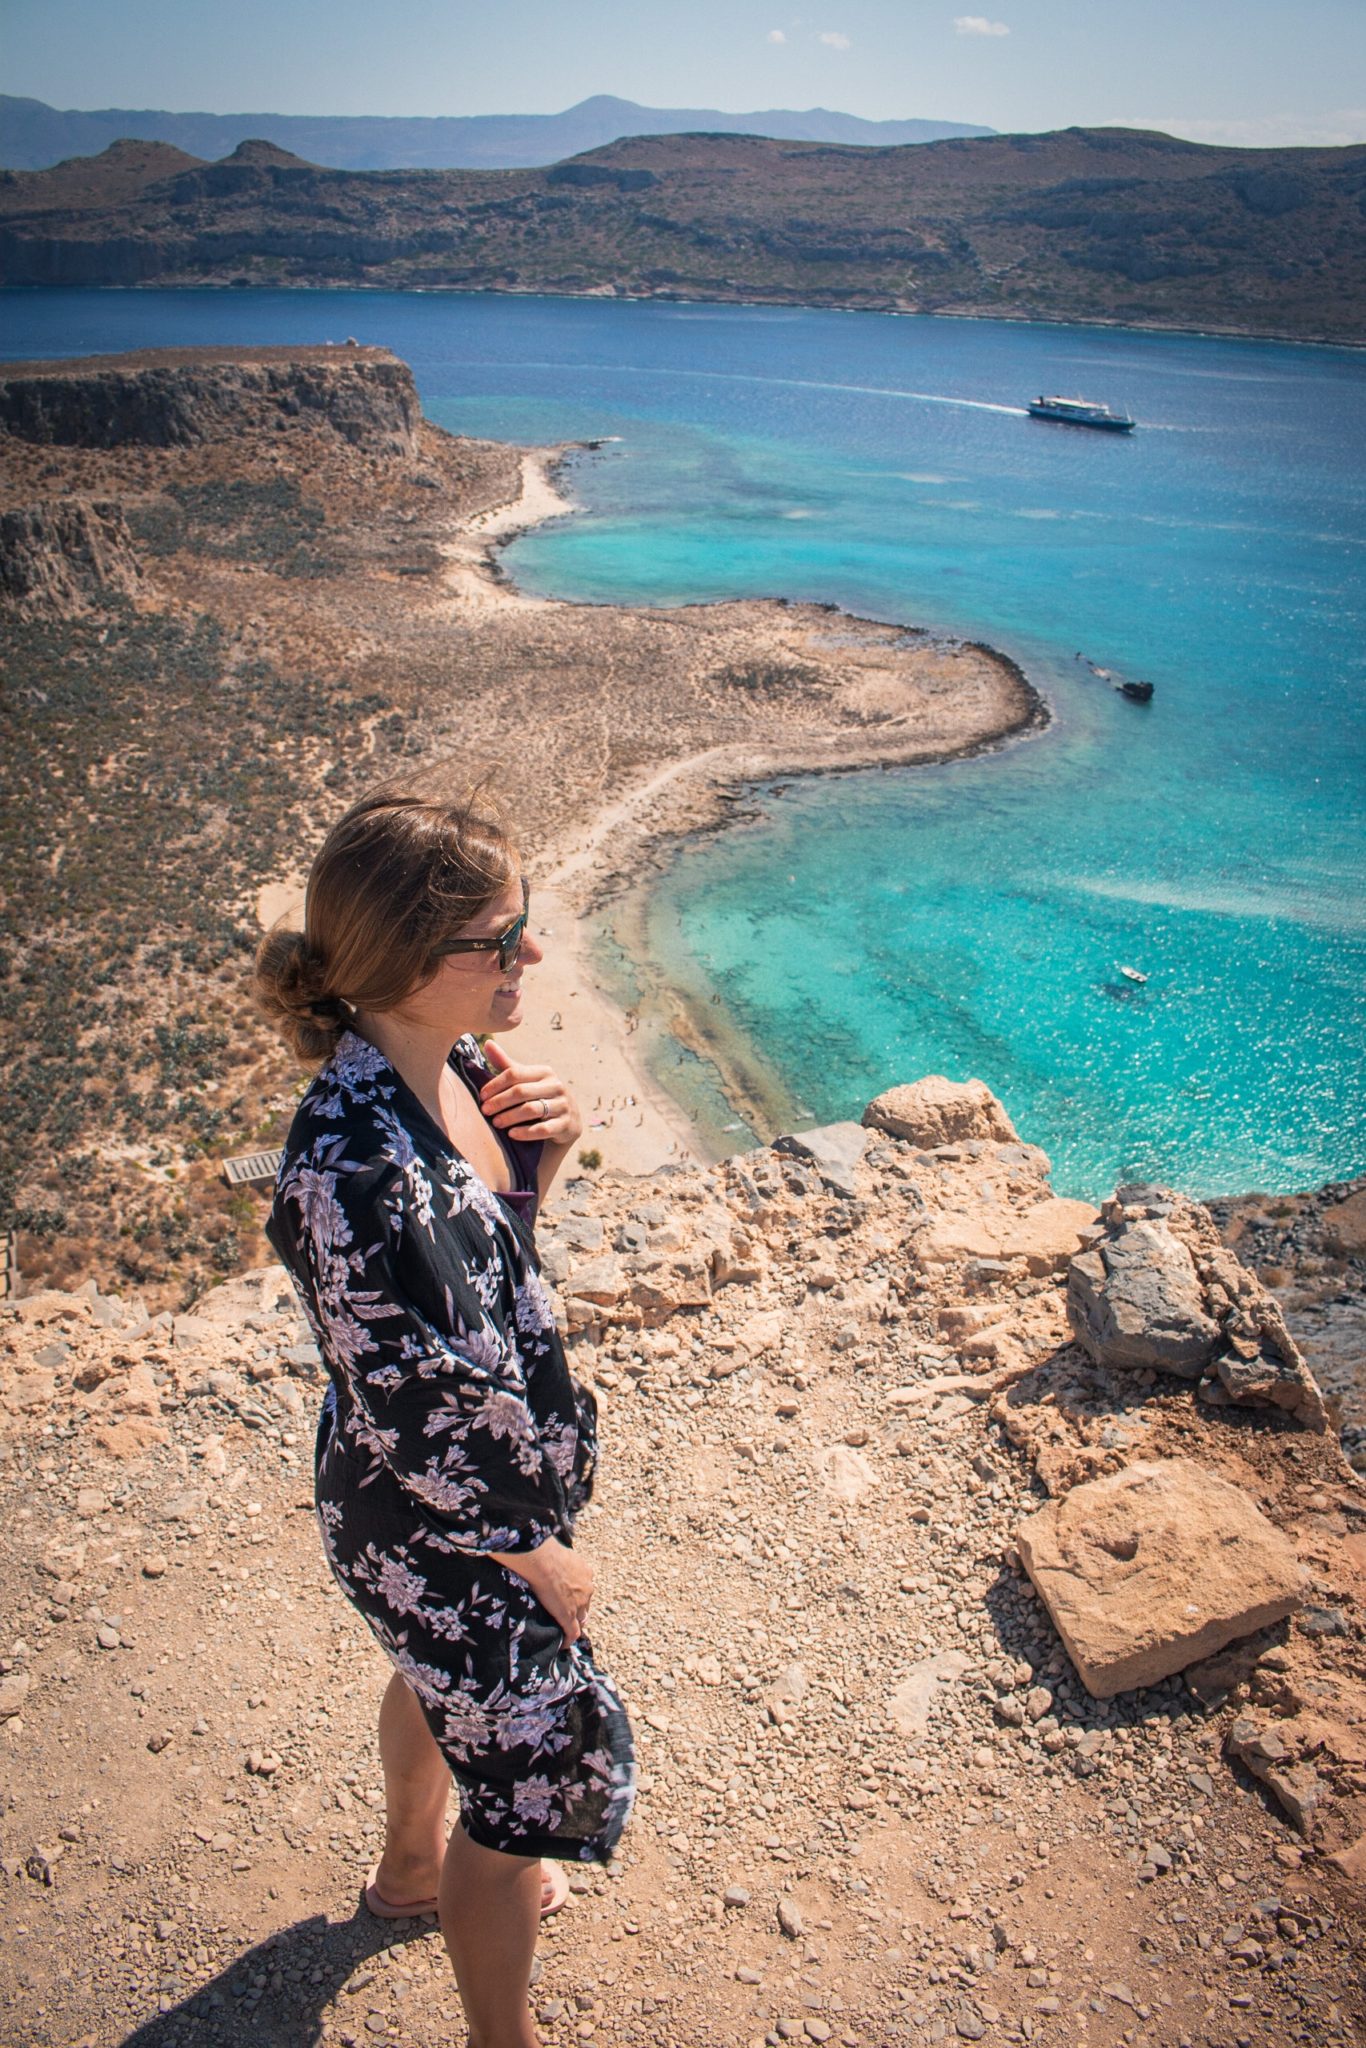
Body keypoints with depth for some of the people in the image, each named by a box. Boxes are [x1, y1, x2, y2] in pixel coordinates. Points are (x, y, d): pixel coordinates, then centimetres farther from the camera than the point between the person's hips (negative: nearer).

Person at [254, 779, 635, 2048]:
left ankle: (413, 1870, 64)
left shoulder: (450, 1060, -13)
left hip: (497, 1473, 8)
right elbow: (408, 1415, -28)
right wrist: (534, 1555, -14)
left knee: (448, 1680, 33)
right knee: (535, 1763, 14)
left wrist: (543, 1148, -16)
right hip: (438, 1530, -8)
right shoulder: (350, 1170, -38)